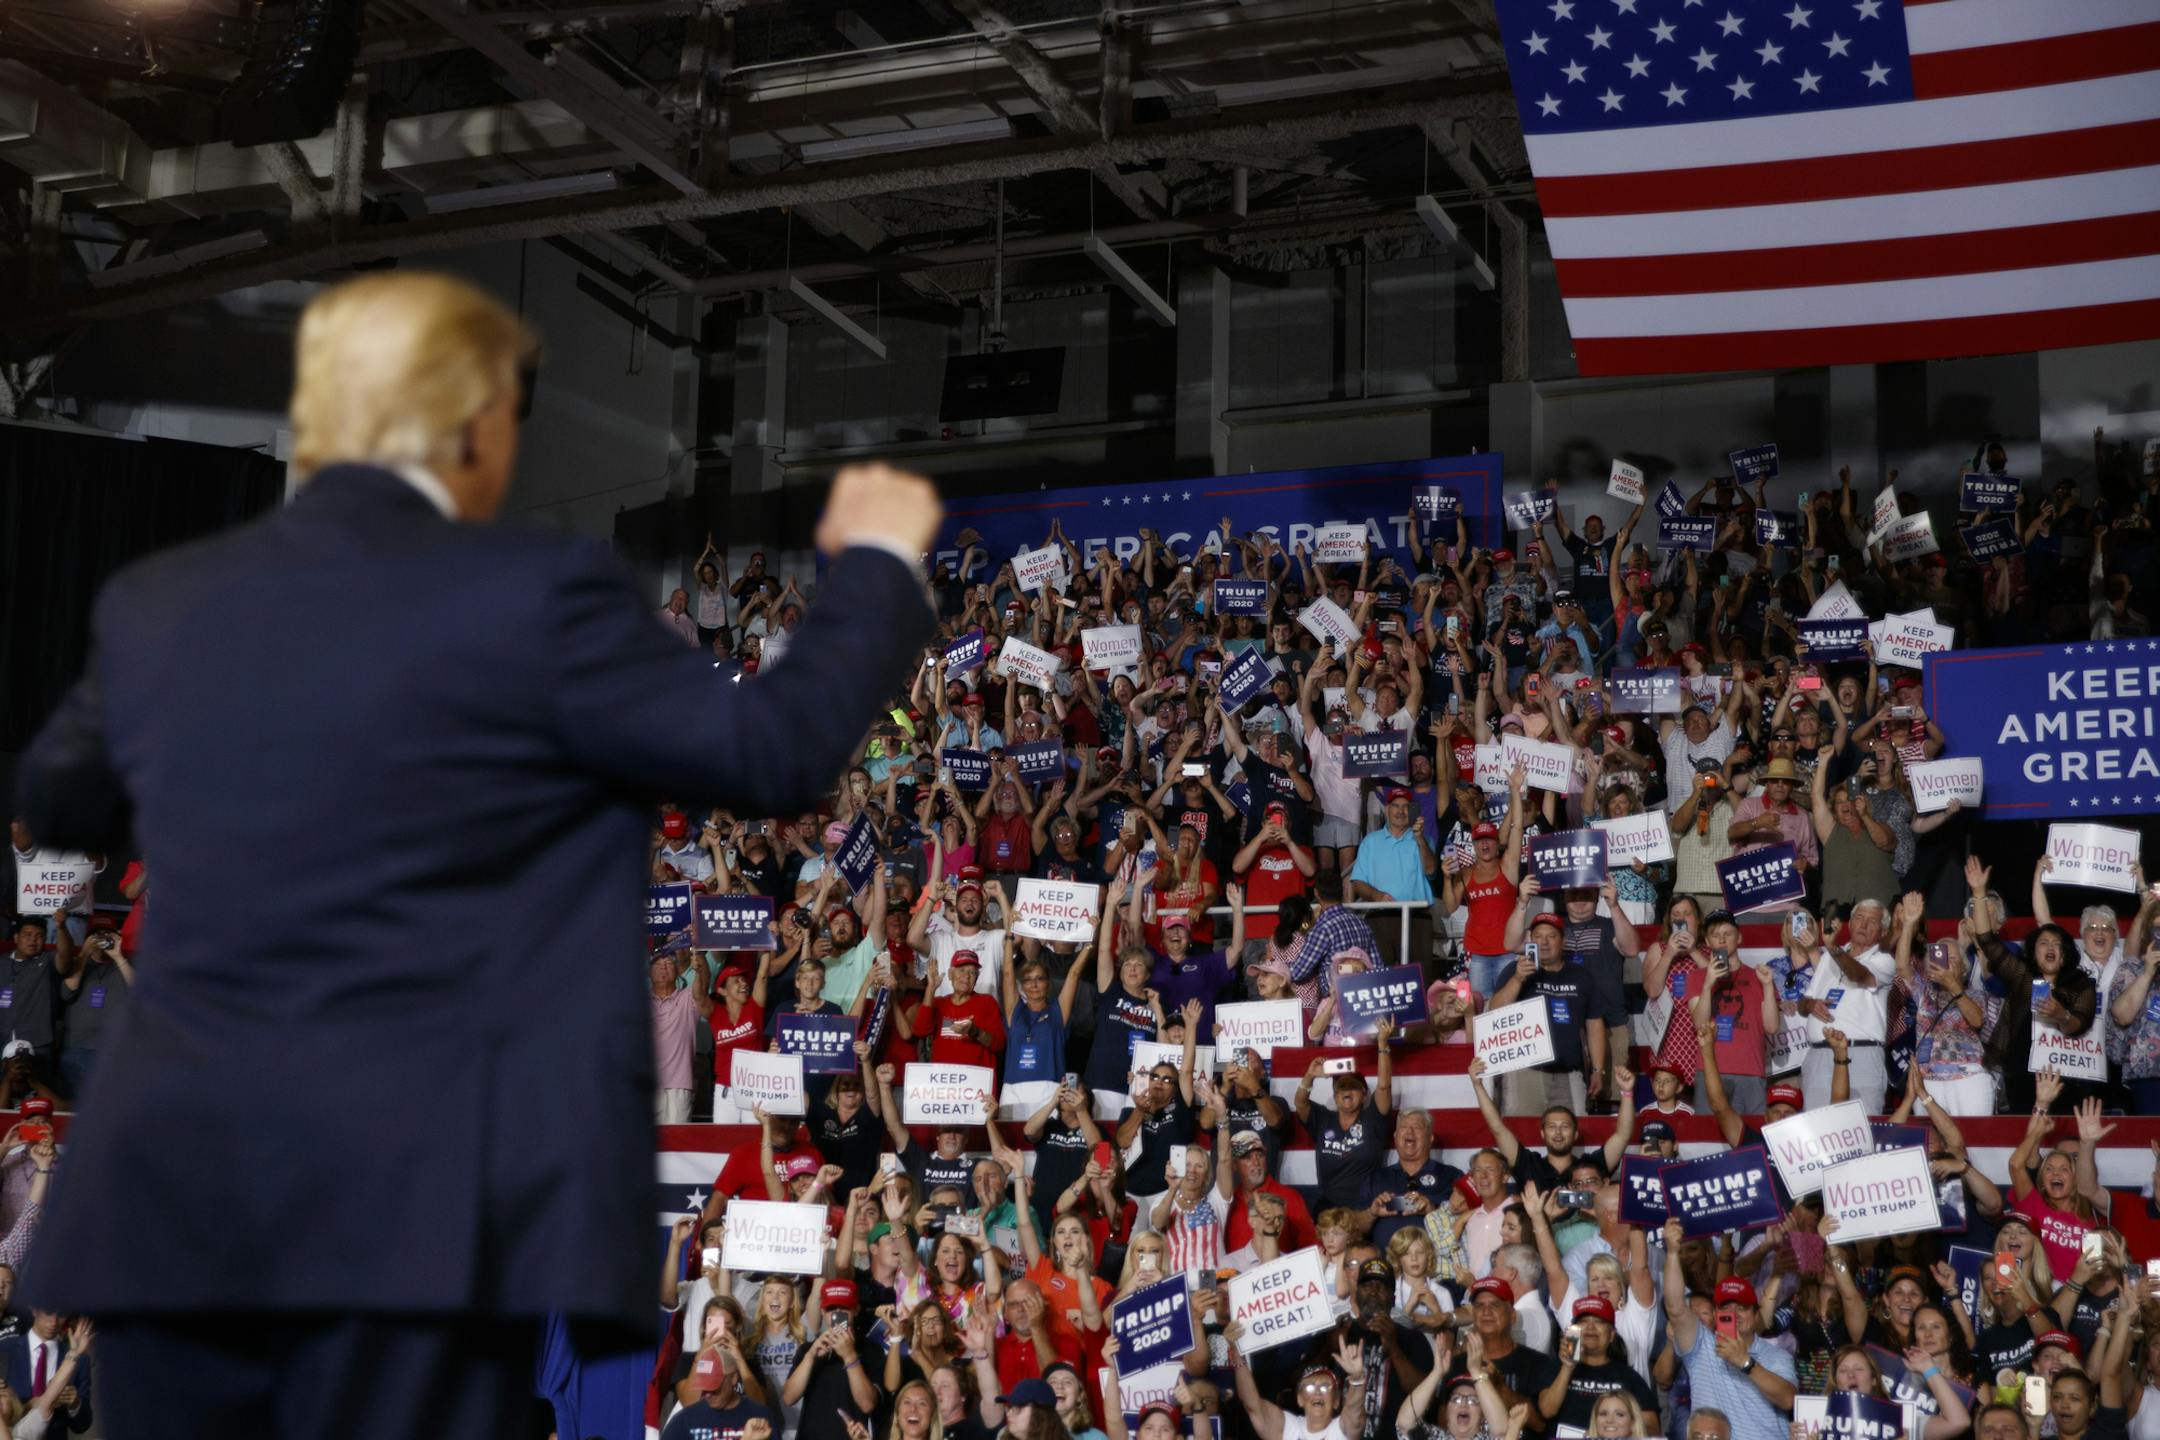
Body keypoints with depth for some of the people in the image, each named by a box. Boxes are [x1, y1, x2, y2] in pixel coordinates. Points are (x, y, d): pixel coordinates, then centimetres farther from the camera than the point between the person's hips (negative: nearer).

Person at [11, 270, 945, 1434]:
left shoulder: (153, 603, 10)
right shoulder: (535, 592, -7)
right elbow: (774, 751, -2)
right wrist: (876, 565, 14)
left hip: (168, 1189, 5)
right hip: (402, 1202, -5)